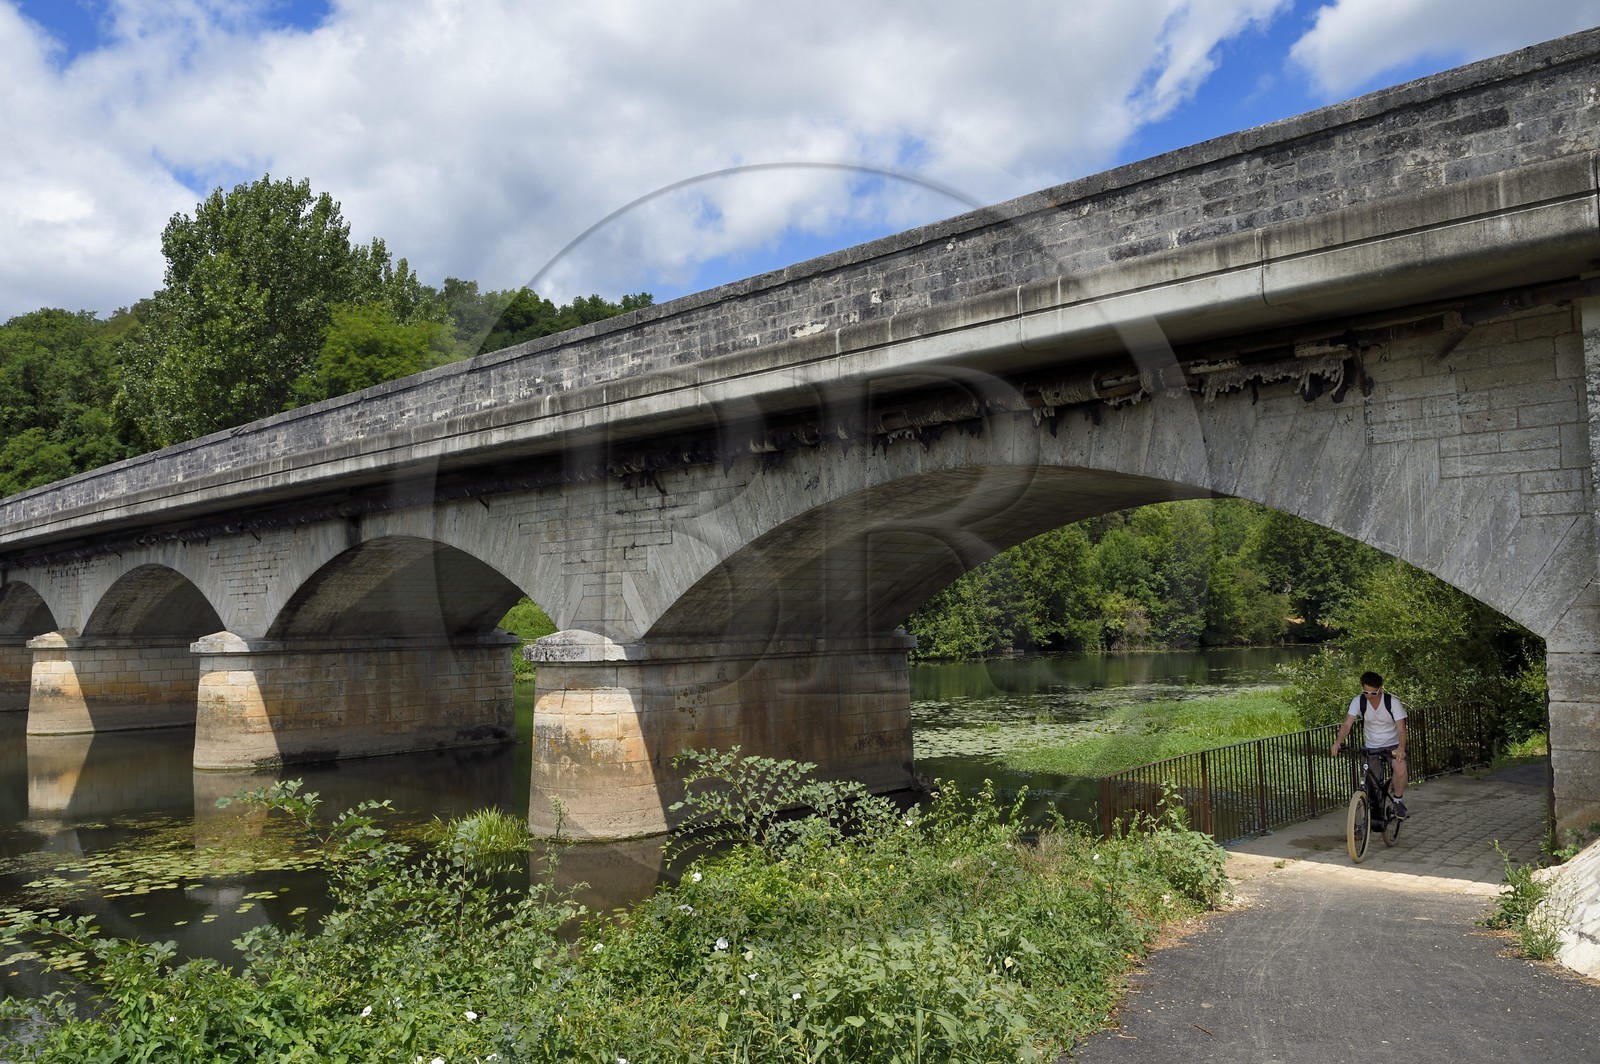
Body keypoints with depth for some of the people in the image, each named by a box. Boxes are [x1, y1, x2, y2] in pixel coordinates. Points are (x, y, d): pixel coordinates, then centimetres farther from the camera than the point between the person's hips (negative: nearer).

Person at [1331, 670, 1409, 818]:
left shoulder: (1392, 702, -20)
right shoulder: (1358, 701, -15)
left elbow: (1401, 728, -27)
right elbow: (1347, 723, -22)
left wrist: (1401, 747, -46)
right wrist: (1338, 742, -41)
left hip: (1393, 744, -2)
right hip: (1372, 747, 2)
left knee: (1401, 769, -31)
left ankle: (1397, 801, -7)